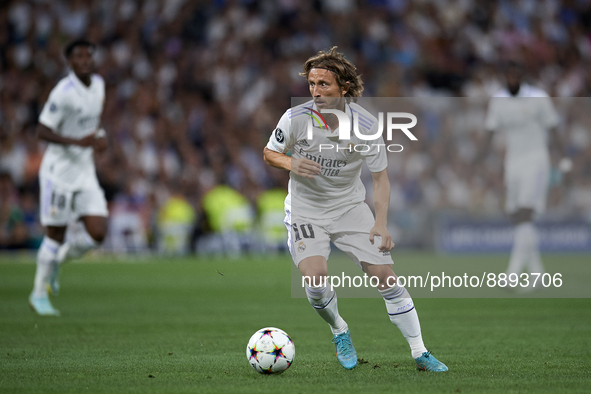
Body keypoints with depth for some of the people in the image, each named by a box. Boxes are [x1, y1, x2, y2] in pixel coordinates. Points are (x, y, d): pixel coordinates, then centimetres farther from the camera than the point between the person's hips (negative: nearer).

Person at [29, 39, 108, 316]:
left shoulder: (98, 84, 6)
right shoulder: (64, 92, -18)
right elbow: (42, 131, -20)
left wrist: (99, 137, 7)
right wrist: (77, 142, -29)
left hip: (85, 170, 6)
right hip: (59, 170, -6)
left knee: (97, 233, -4)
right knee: (56, 234, 0)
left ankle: (56, 261, 23)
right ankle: (39, 294, 16)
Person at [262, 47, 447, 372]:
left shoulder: (366, 125, -15)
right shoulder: (296, 118, -16)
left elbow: (380, 175, -3)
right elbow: (270, 153, 2)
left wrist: (381, 224, -12)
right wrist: (291, 163, -22)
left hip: (350, 207, 1)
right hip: (305, 209, -1)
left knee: (385, 275, -7)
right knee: (315, 279, -23)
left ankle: (419, 353, 7)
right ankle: (339, 333, 9)